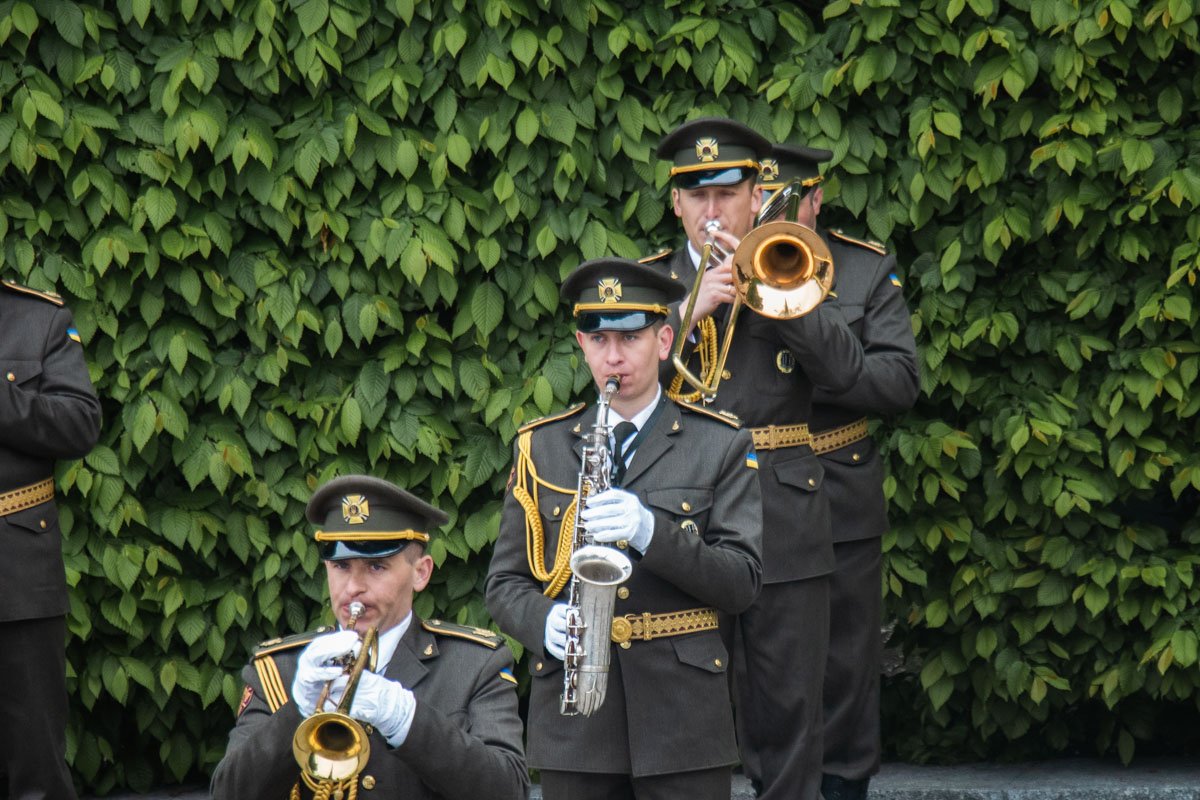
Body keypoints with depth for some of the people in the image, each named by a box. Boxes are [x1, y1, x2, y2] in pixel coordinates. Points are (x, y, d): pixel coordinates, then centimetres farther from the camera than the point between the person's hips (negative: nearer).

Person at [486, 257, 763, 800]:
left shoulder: (721, 445, 5)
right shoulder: (540, 448, 12)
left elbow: (741, 582, -4)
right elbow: (505, 583, 11)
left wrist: (651, 531, -19)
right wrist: (545, 622, -12)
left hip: (683, 714, -1)